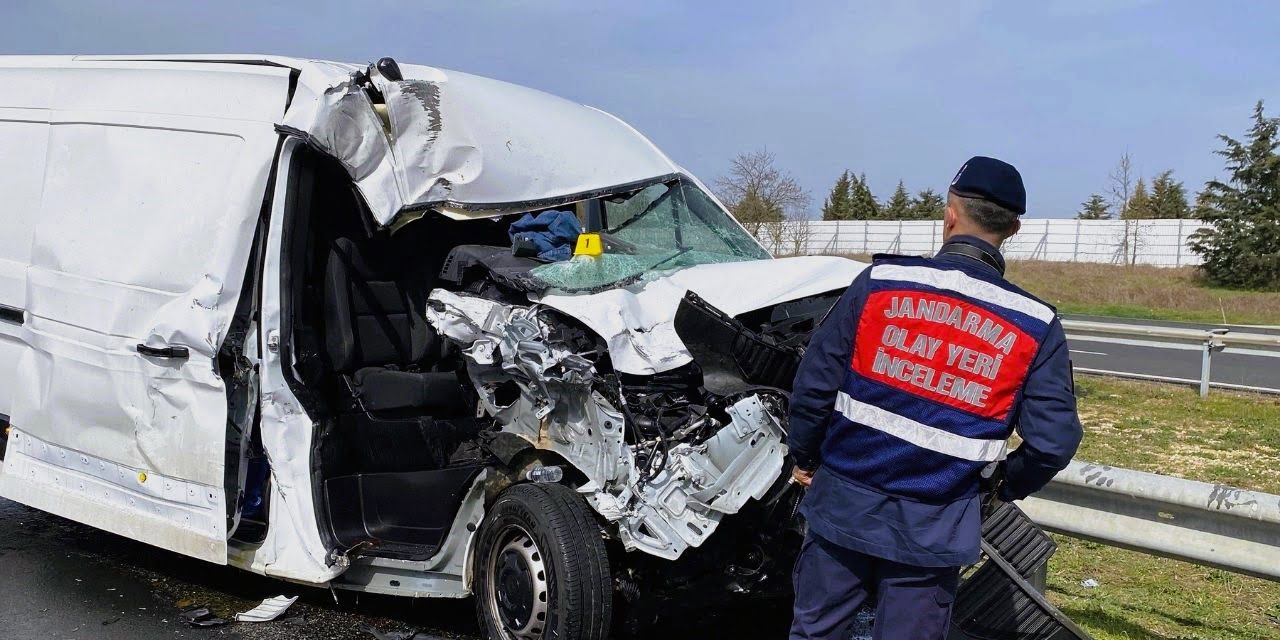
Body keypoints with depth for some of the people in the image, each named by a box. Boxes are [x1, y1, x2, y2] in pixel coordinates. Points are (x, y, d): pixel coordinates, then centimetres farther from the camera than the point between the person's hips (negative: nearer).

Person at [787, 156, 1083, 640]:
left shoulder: (880, 283, -8)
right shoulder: (1035, 326, -6)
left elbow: (815, 382, -8)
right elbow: (1053, 440, -6)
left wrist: (805, 457, 9)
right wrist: (1008, 487, 14)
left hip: (844, 503, 0)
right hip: (933, 528, 0)